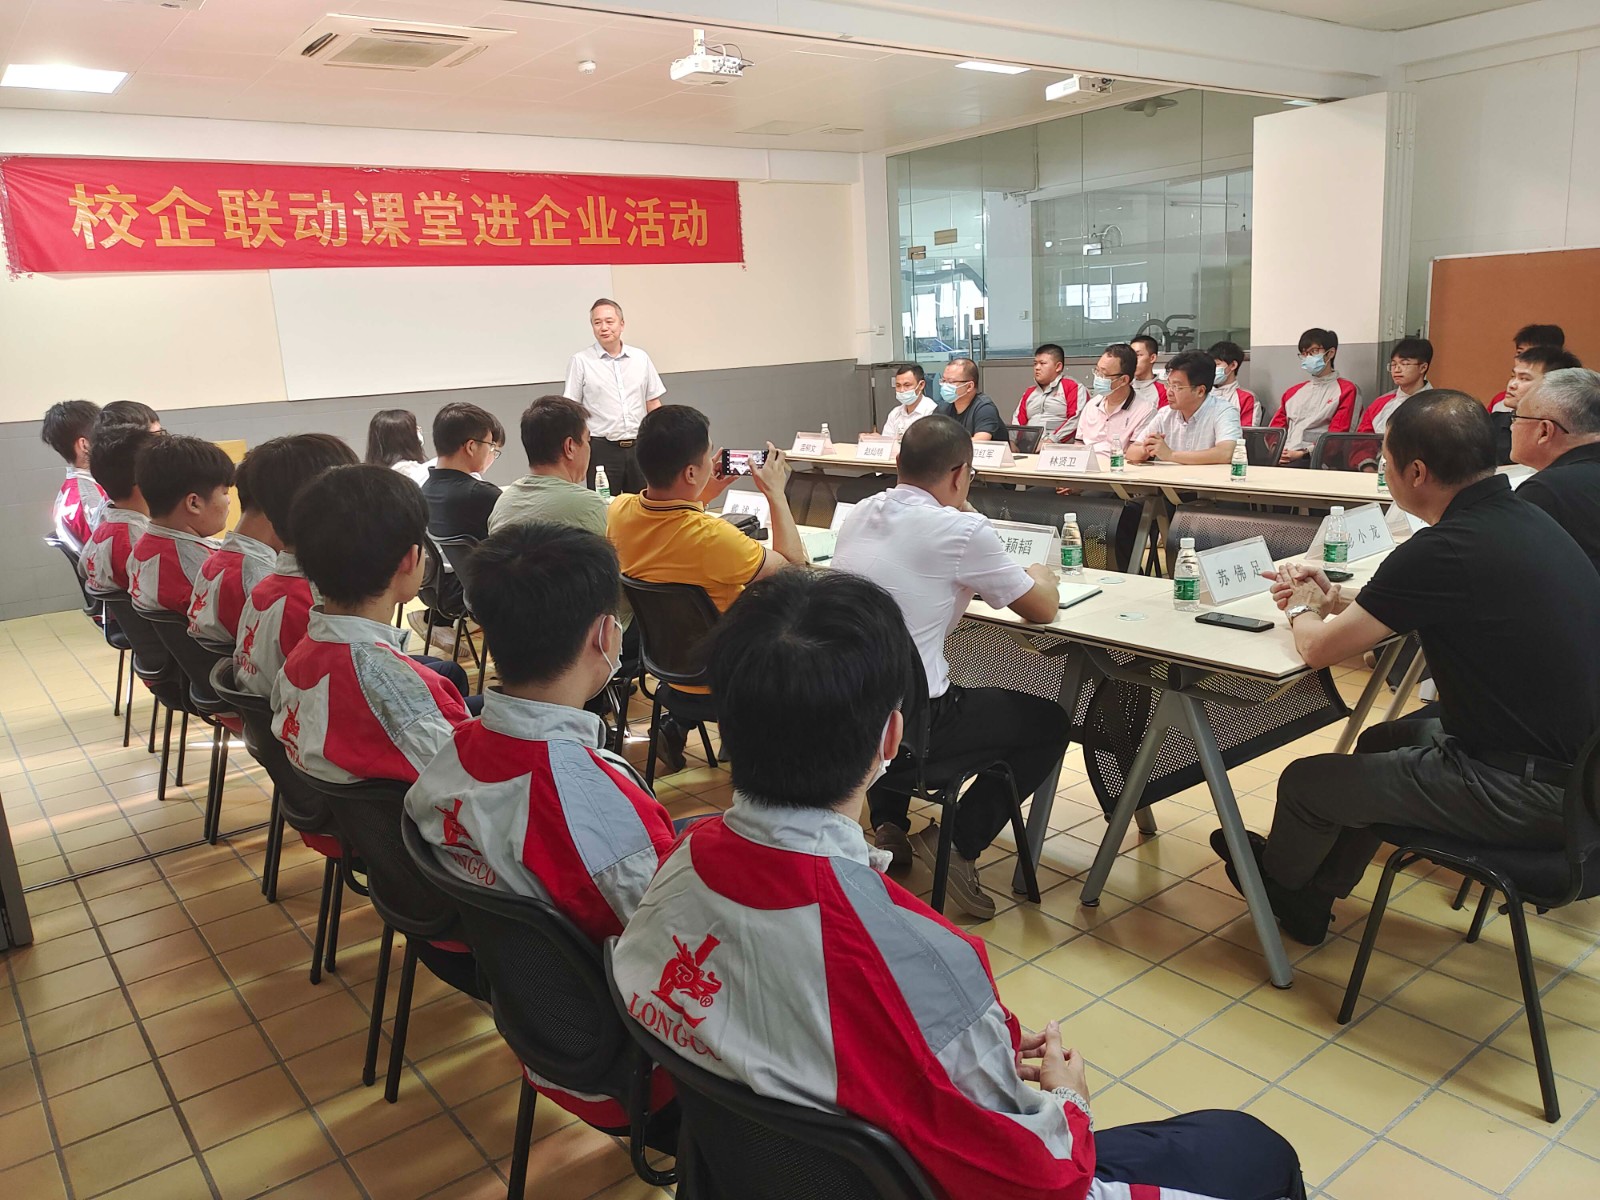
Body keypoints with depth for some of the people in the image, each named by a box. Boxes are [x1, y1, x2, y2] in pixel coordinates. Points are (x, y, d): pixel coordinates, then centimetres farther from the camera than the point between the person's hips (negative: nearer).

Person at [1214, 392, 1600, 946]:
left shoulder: (1443, 551, -26)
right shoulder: (1523, 518, 3)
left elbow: (1317, 649, -17)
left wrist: (1304, 609, 5)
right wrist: (1337, 602, 11)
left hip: (1523, 793, -9)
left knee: (1304, 782, 5)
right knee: (1383, 740, 27)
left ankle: (1277, 879, 37)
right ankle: (1310, 900, 38)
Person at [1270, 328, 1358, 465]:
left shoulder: (1346, 390, 10)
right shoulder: (1293, 392, 27)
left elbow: (1336, 435, -2)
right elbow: (1276, 427, 20)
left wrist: (1303, 453, -14)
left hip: (1314, 459, -4)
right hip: (1282, 458, 5)